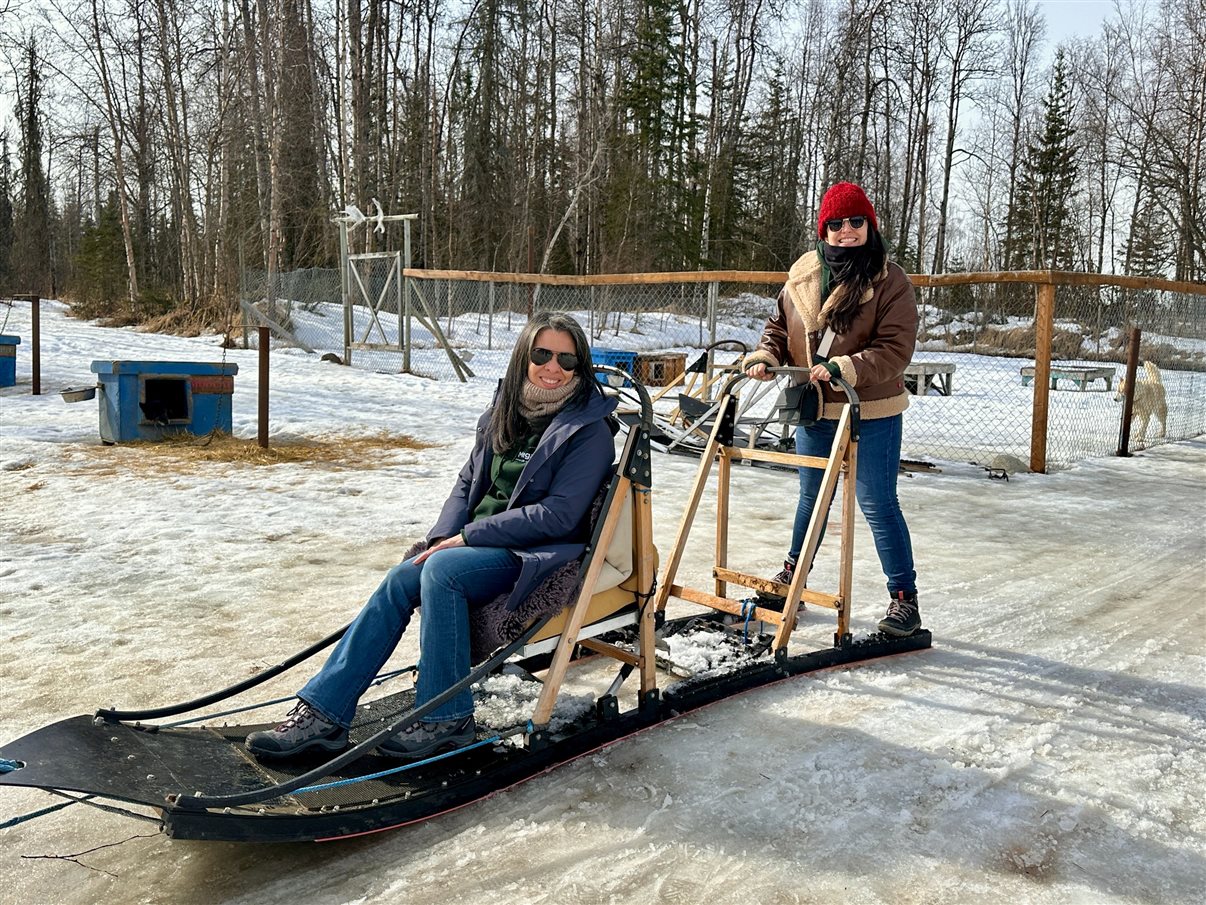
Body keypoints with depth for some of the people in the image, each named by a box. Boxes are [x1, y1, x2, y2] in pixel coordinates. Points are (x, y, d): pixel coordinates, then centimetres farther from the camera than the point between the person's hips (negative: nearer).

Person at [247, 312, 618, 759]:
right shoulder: (505, 412, 10)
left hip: (539, 553, -6)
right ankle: (324, 712, -11)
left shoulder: (590, 430, -10)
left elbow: (559, 514, -17)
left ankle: (447, 719, -19)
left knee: (441, 569, -30)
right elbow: (468, 482, 15)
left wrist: (468, 537, -17)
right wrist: (441, 537, -4)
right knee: (399, 580, -16)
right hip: (476, 542, 6)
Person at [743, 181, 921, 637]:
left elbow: (895, 350, -18)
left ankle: (904, 598, 12)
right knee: (811, 497, 21)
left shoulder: (889, 282, -12)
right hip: (812, 411, 5)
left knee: (878, 505, 0)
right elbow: (780, 326, 14)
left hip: (871, 415, -5)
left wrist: (845, 368, -31)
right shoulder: (802, 274, 3)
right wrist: (764, 356, -6)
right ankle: (793, 577, 39)